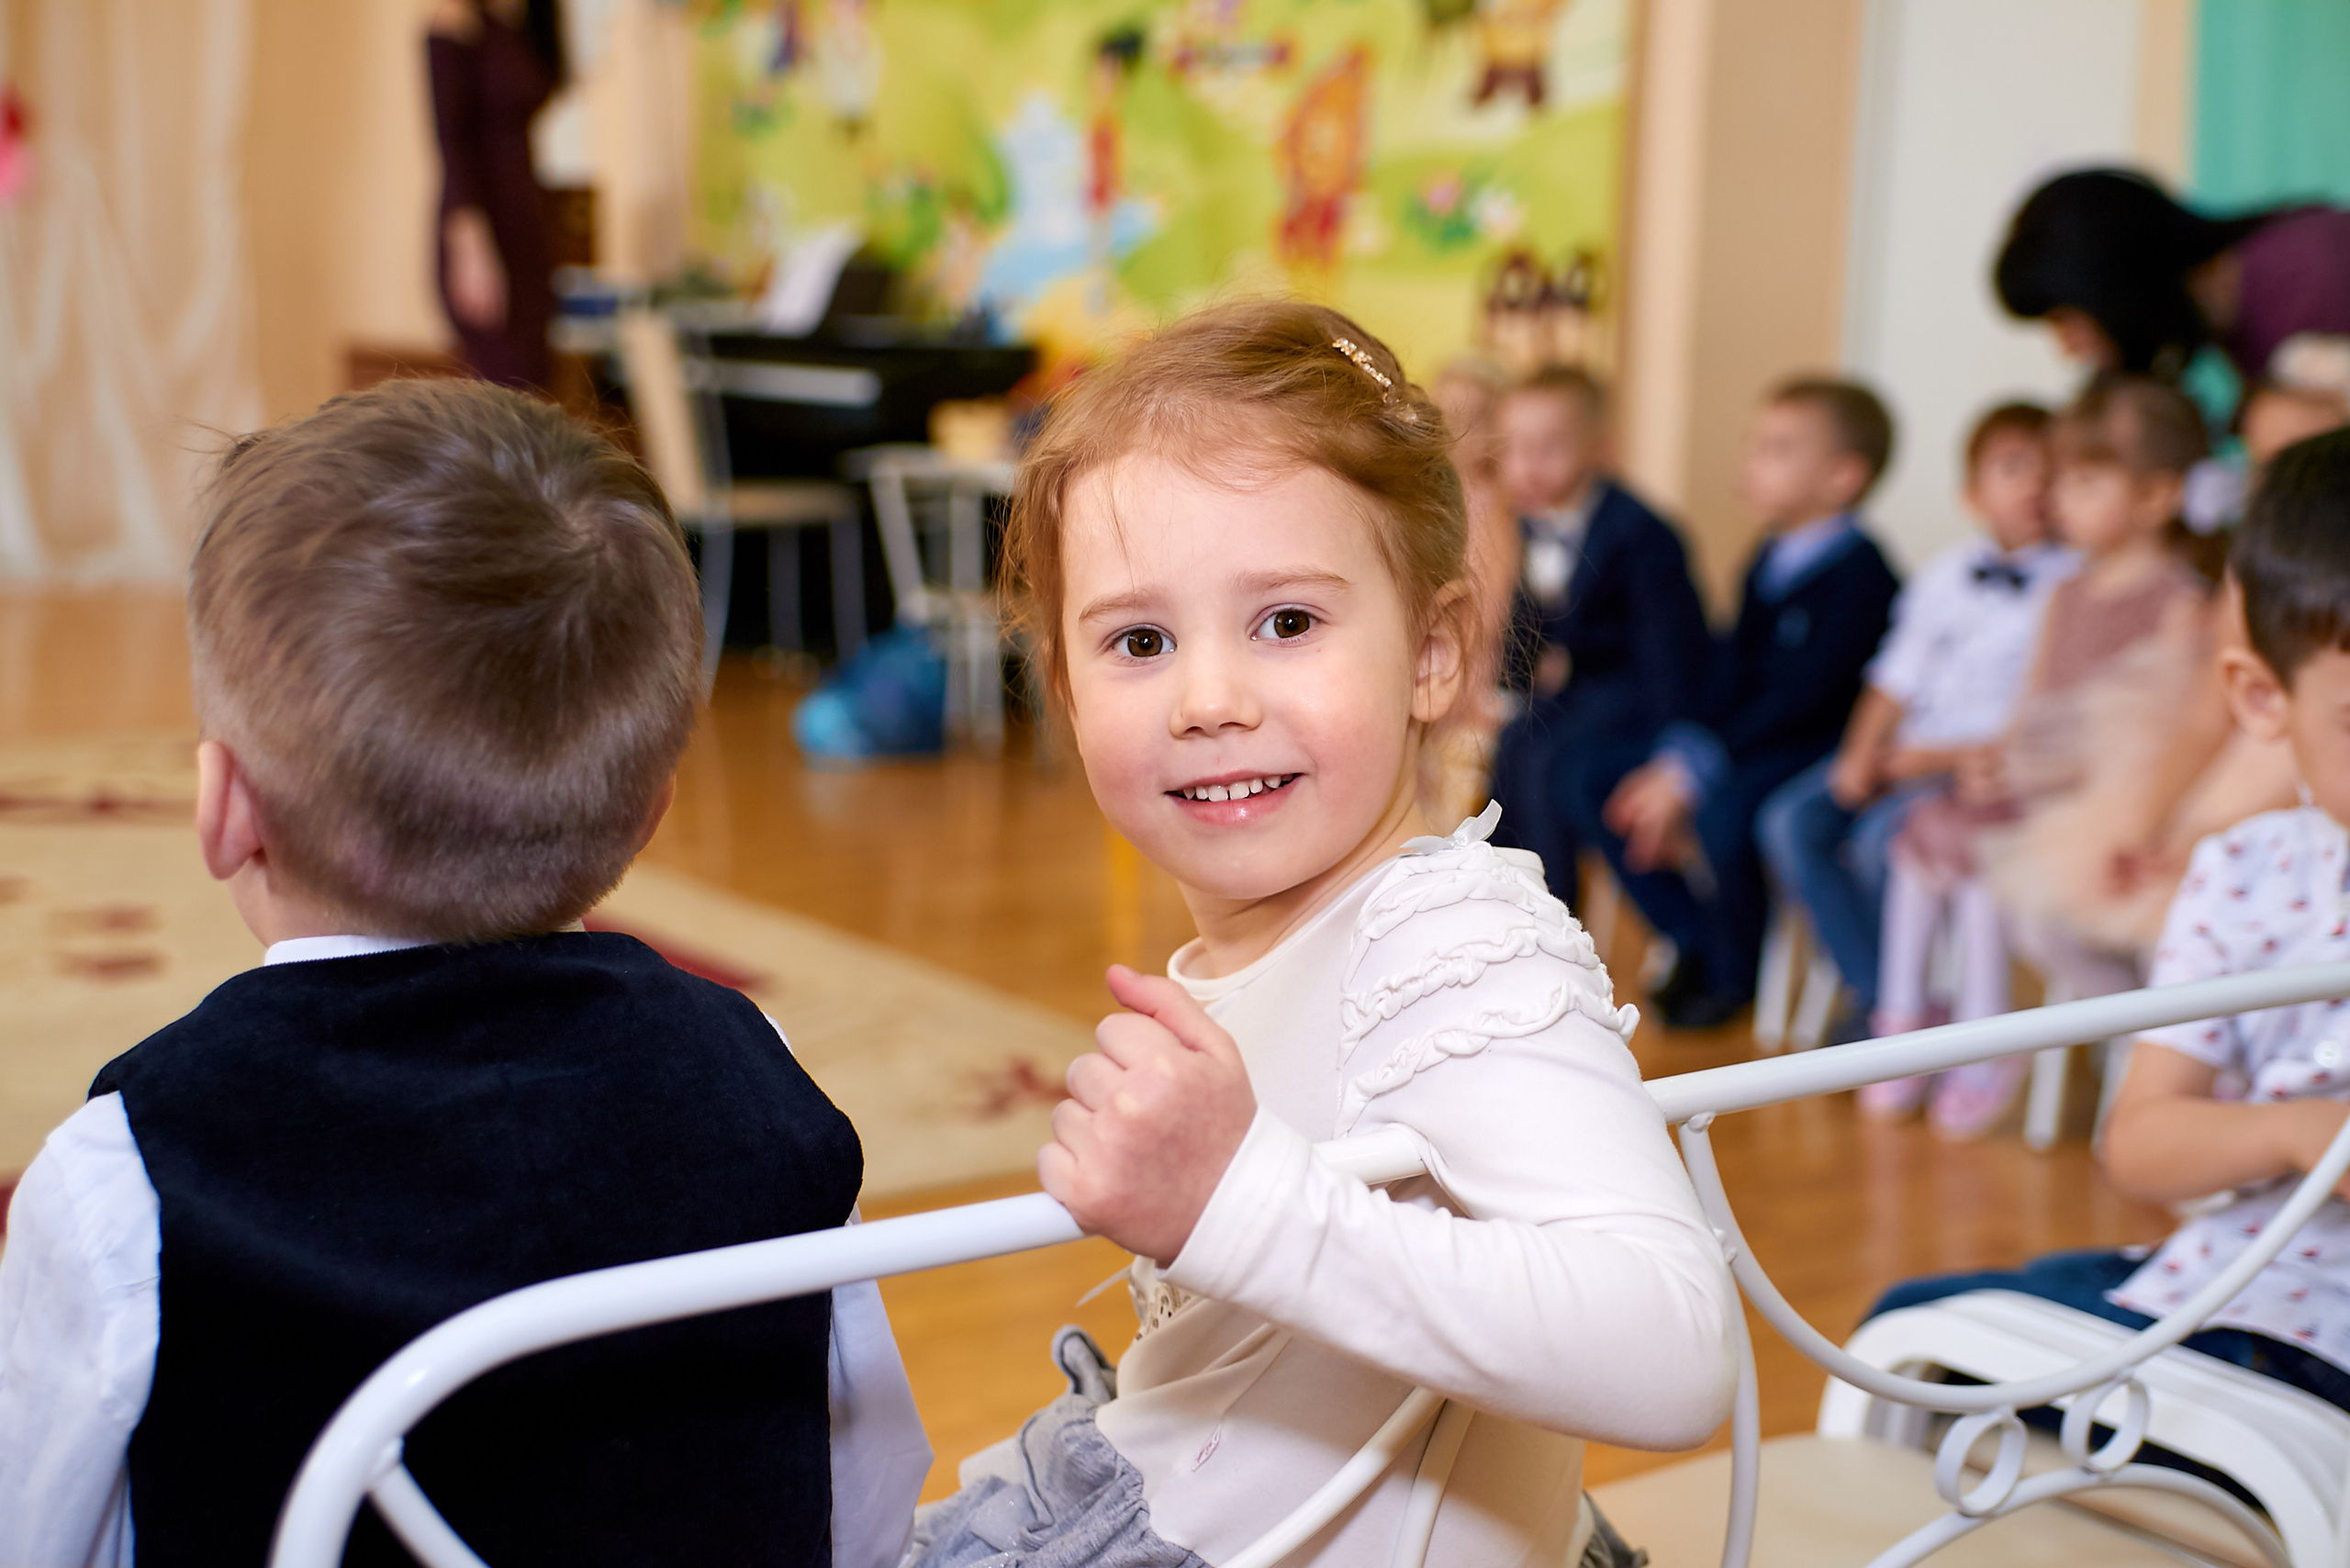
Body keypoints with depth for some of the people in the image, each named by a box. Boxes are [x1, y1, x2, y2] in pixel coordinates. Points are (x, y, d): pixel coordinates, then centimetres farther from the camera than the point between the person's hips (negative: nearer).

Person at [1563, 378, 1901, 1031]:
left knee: (1724, 813, -38)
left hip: (1820, 756, -9)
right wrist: (1674, 762, -7)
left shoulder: (1860, 573, -16)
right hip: (1746, 745, 9)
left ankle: (1734, 972, -7)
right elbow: (1729, 675, 9)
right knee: (1585, 778, -1)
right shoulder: (1769, 561, 11)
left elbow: (1802, 700, -23)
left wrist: (1695, 773, -25)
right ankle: (1695, 939, 6)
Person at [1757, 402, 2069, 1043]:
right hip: (1908, 754, 7)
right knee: (1791, 821, -12)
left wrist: (1945, 757, -16)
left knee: (1883, 835, -29)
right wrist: (1862, 753, -2)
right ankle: (1874, 992, -4)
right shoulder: (1946, 573, 12)